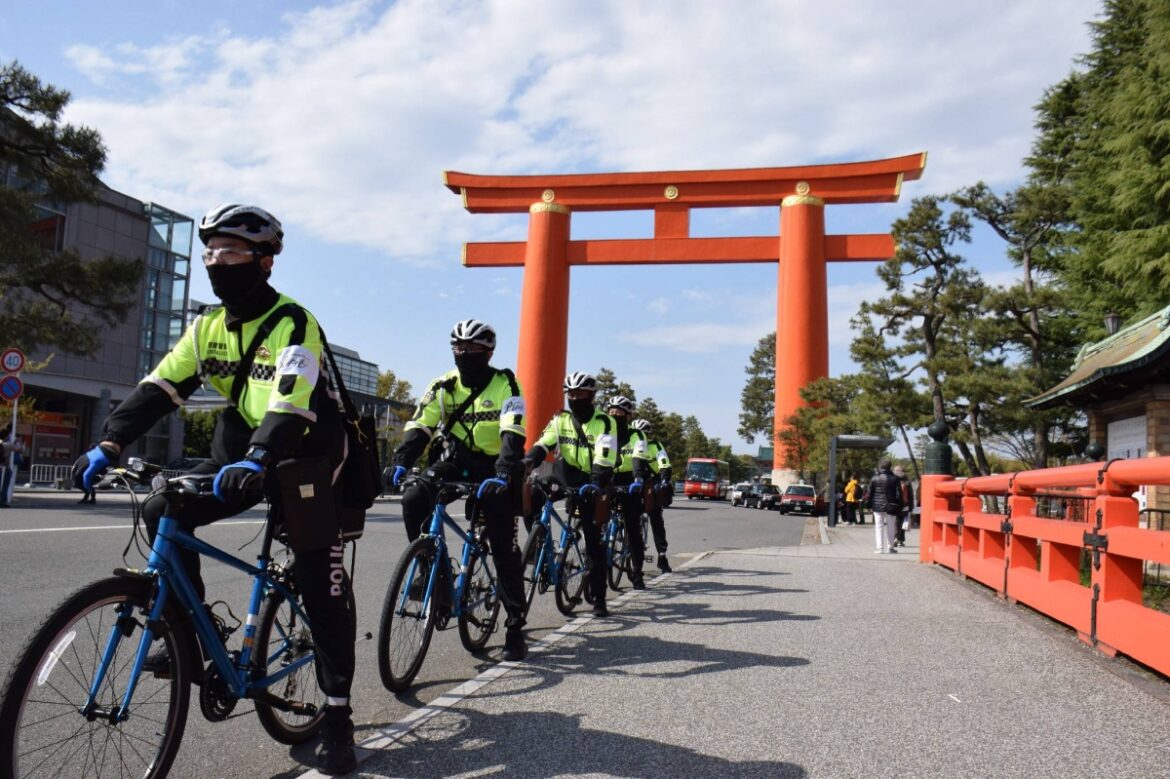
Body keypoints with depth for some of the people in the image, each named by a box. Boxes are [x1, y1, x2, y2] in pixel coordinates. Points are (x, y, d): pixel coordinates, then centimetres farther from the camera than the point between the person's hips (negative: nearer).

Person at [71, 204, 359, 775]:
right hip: (244, 452, 7)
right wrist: (108, 445, -15)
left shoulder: (292, 323, -19)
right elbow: (159, 388, -2)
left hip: (307, 458, -7)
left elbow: (292, 403, -34)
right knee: (163, 512, -11)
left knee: (320, 588, -8)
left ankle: (337, 717, 2)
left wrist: (254, 462, -49)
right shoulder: (209, 327, 3)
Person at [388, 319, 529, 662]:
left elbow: (513, 436, -23)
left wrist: (502, 475, -39)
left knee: (504, 549, -9)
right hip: (454, 462, 3)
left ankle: (515, 628, 1)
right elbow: (418, 428, -6)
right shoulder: (444, 385, 1)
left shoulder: (504, 384, -10)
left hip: (492, 469, -3)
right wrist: (399, 462, -25)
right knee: (413, 498, -26)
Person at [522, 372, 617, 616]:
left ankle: (599, 600, 6)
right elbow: (544, 443, -6)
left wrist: (597, 484, -35)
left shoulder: (603, 422, -7)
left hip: (589, 484, -3)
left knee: (594, 543, -2)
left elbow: (605, 459, -19)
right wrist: (529, 459, -27)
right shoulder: (560, 419, 6)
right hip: (565, 476, 3)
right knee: (531, 493, -26)